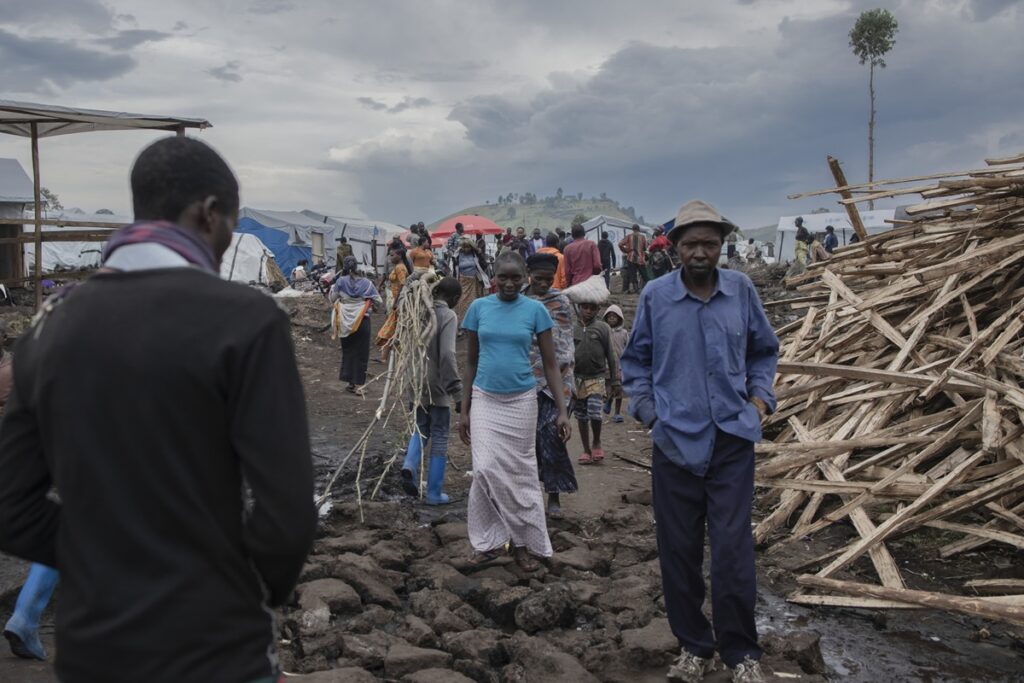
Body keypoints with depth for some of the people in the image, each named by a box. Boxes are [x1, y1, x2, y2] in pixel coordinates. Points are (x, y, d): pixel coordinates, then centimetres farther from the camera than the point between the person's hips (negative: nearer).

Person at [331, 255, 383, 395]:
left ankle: (351, 382, 19)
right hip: (362, 321, -1)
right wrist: (371, 306, 17)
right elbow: (378, 302, -3)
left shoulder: (340, 281, -6)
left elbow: (333, 299, 2)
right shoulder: (366, 283, -5)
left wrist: (332, 288, 20)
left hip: (345, 322, 1)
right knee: (361, 353, 4)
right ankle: (358, 385, 2)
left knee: (348, 351, 15)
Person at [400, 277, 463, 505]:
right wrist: (457, 392, -21)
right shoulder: (448, 316, -14)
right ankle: (434, 493, 11)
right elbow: (447, 355, -24)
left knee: (421, 429, 21)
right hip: (437, 386, -6)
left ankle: (410, 466, -4)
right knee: (439, 437, 6)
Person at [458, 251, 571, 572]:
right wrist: (464, 410, 6)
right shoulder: (479, 307, 0)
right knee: (486, 470, -6)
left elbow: (550, 365, 0)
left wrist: (562, 410, -5)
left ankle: (523, 542, 18)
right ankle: (488, 541, 9)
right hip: (485, 400, 1)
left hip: (521, 400, -1)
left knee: (519, 472, 5)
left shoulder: (535, 310, -4)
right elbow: (471, 362, 6)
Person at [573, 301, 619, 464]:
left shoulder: (603, 328, 0)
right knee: (581, 417, 7)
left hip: (597, 378, -2)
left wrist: (615, 381, 1)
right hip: (577, 379, 2)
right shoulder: (572, 328, 4)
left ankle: (597, 443, 12)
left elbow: (611, 356, 2)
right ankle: (586, 451, 20)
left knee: (594, 413, -14)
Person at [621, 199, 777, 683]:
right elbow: (636, 361, 10)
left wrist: (761, 396, 3)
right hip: (675, 440, 1)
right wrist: (647, 408, 0)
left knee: (732, 548, -3)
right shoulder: (655, 296, -2)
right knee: (679, 550, 8)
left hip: (733, 439, 0)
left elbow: (764, 350, 16)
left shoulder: (741, 290, 1)